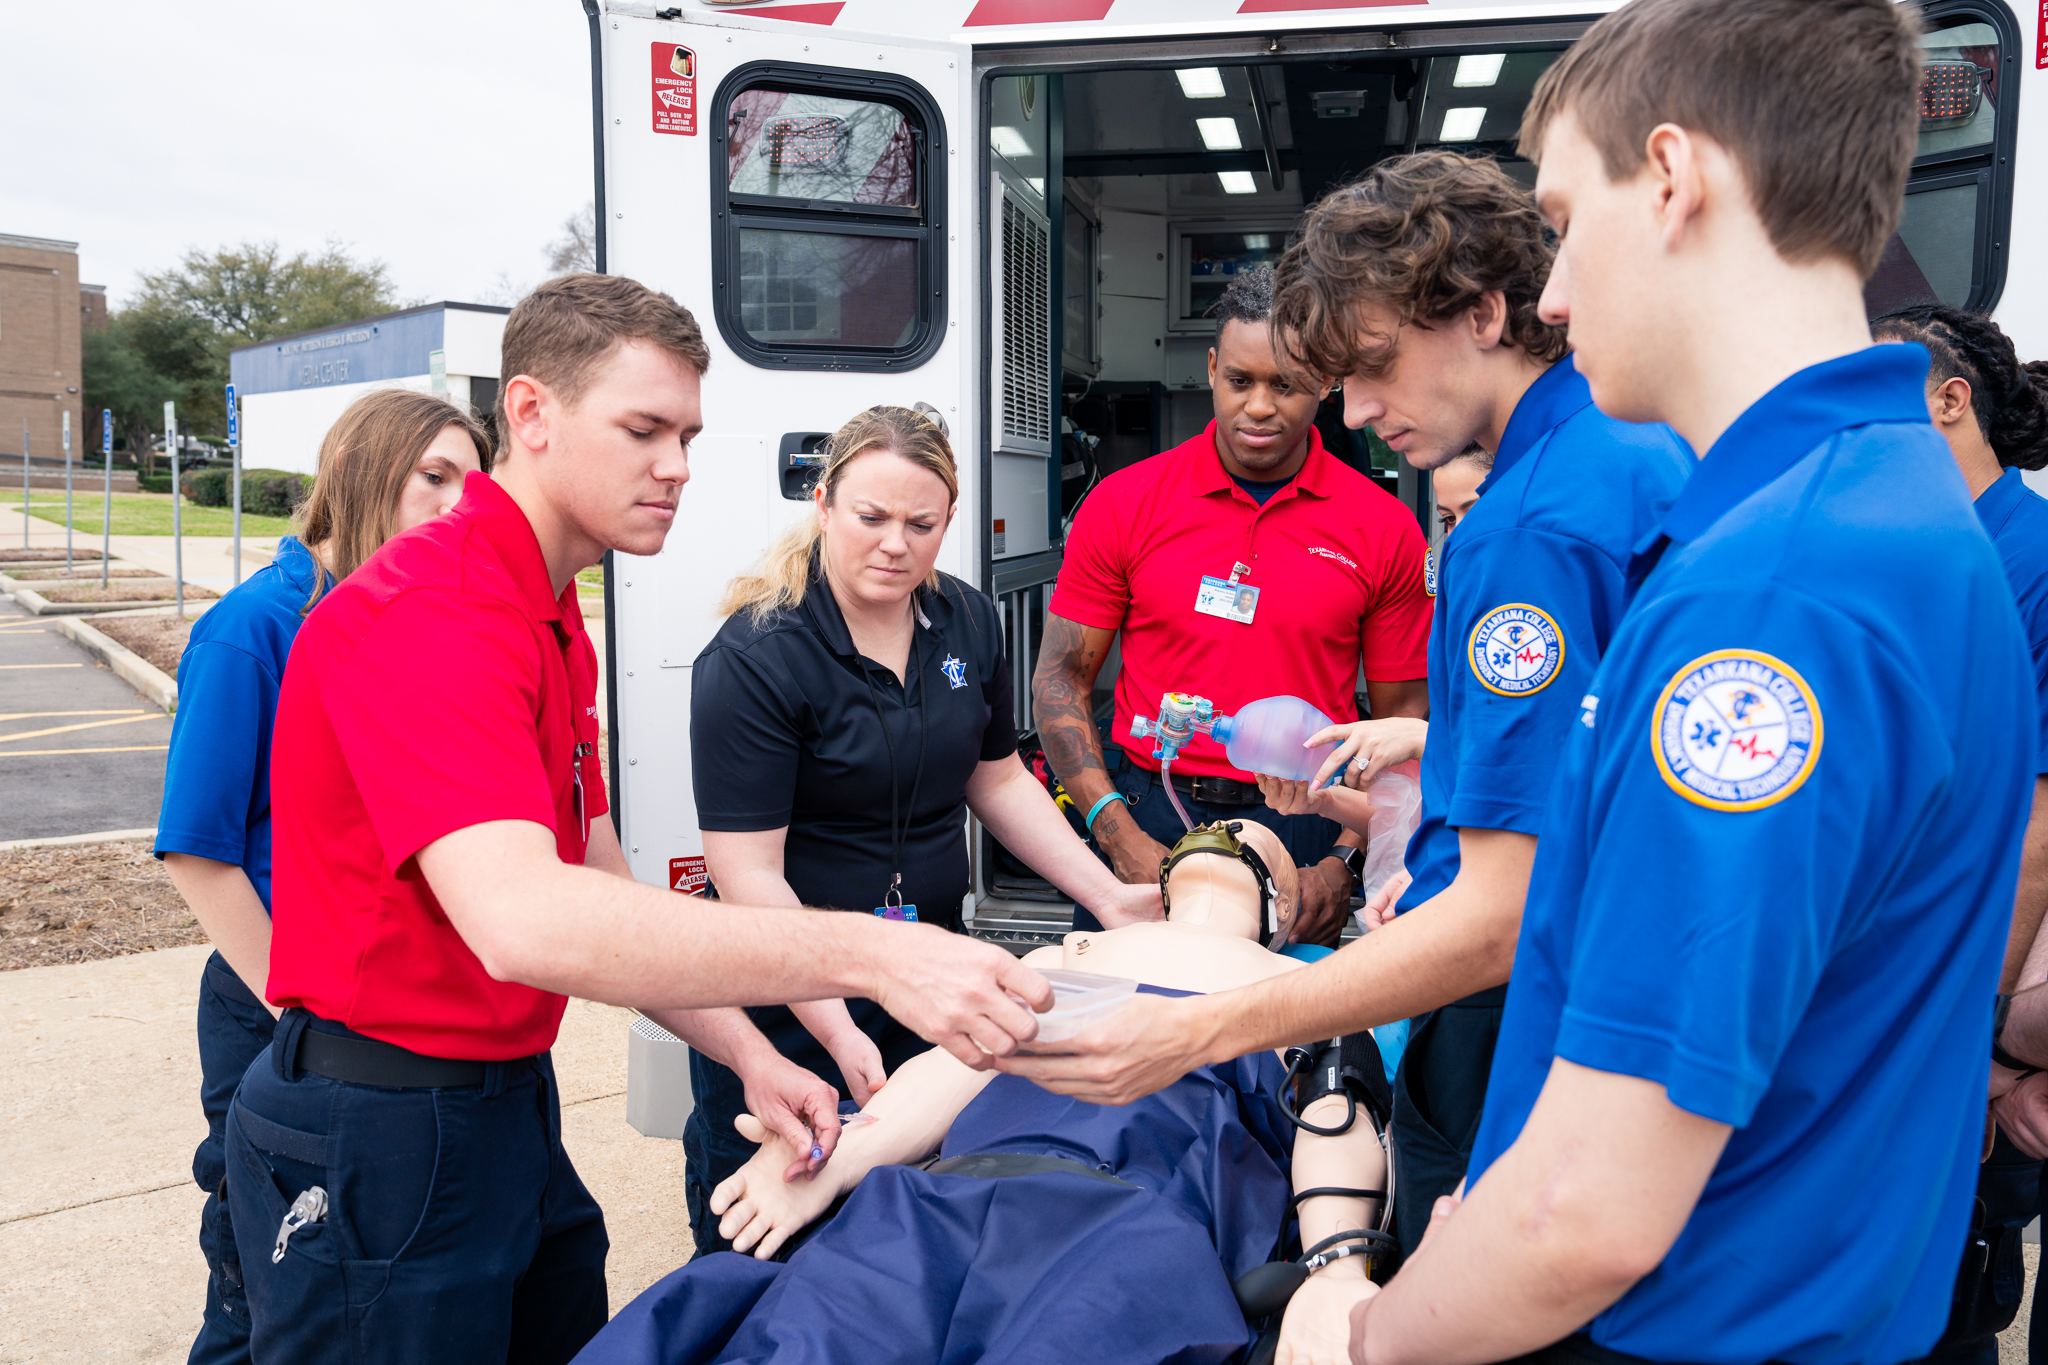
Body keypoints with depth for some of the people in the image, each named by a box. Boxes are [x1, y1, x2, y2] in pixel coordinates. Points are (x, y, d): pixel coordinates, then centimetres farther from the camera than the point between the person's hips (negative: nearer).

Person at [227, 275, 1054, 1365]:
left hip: (511, 1105, 9)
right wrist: (869, 955, -42)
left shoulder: (556, 627, 11)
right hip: (377, 1141, -9)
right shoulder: (425, 613, -22)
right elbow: (522, 922, -37)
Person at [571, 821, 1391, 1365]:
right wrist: (832, 1163, 1)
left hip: (1150, 1197, -2)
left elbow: (1336, 1120, 9)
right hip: (964, 1180, 3)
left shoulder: (1296, 985, 28)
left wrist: (1339, 1271, -13)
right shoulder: (1059, 960, 37)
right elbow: (963, 1061, 20)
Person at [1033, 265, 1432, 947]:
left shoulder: (1384, 529, -1)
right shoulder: (1123, 503, -1)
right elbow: (1060, 679, 1)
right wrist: (1120, 836, -9)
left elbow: (1403, 717, 4)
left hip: (1305, 834, 0)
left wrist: (1345, 863, -7)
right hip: (1146, 820, 0)